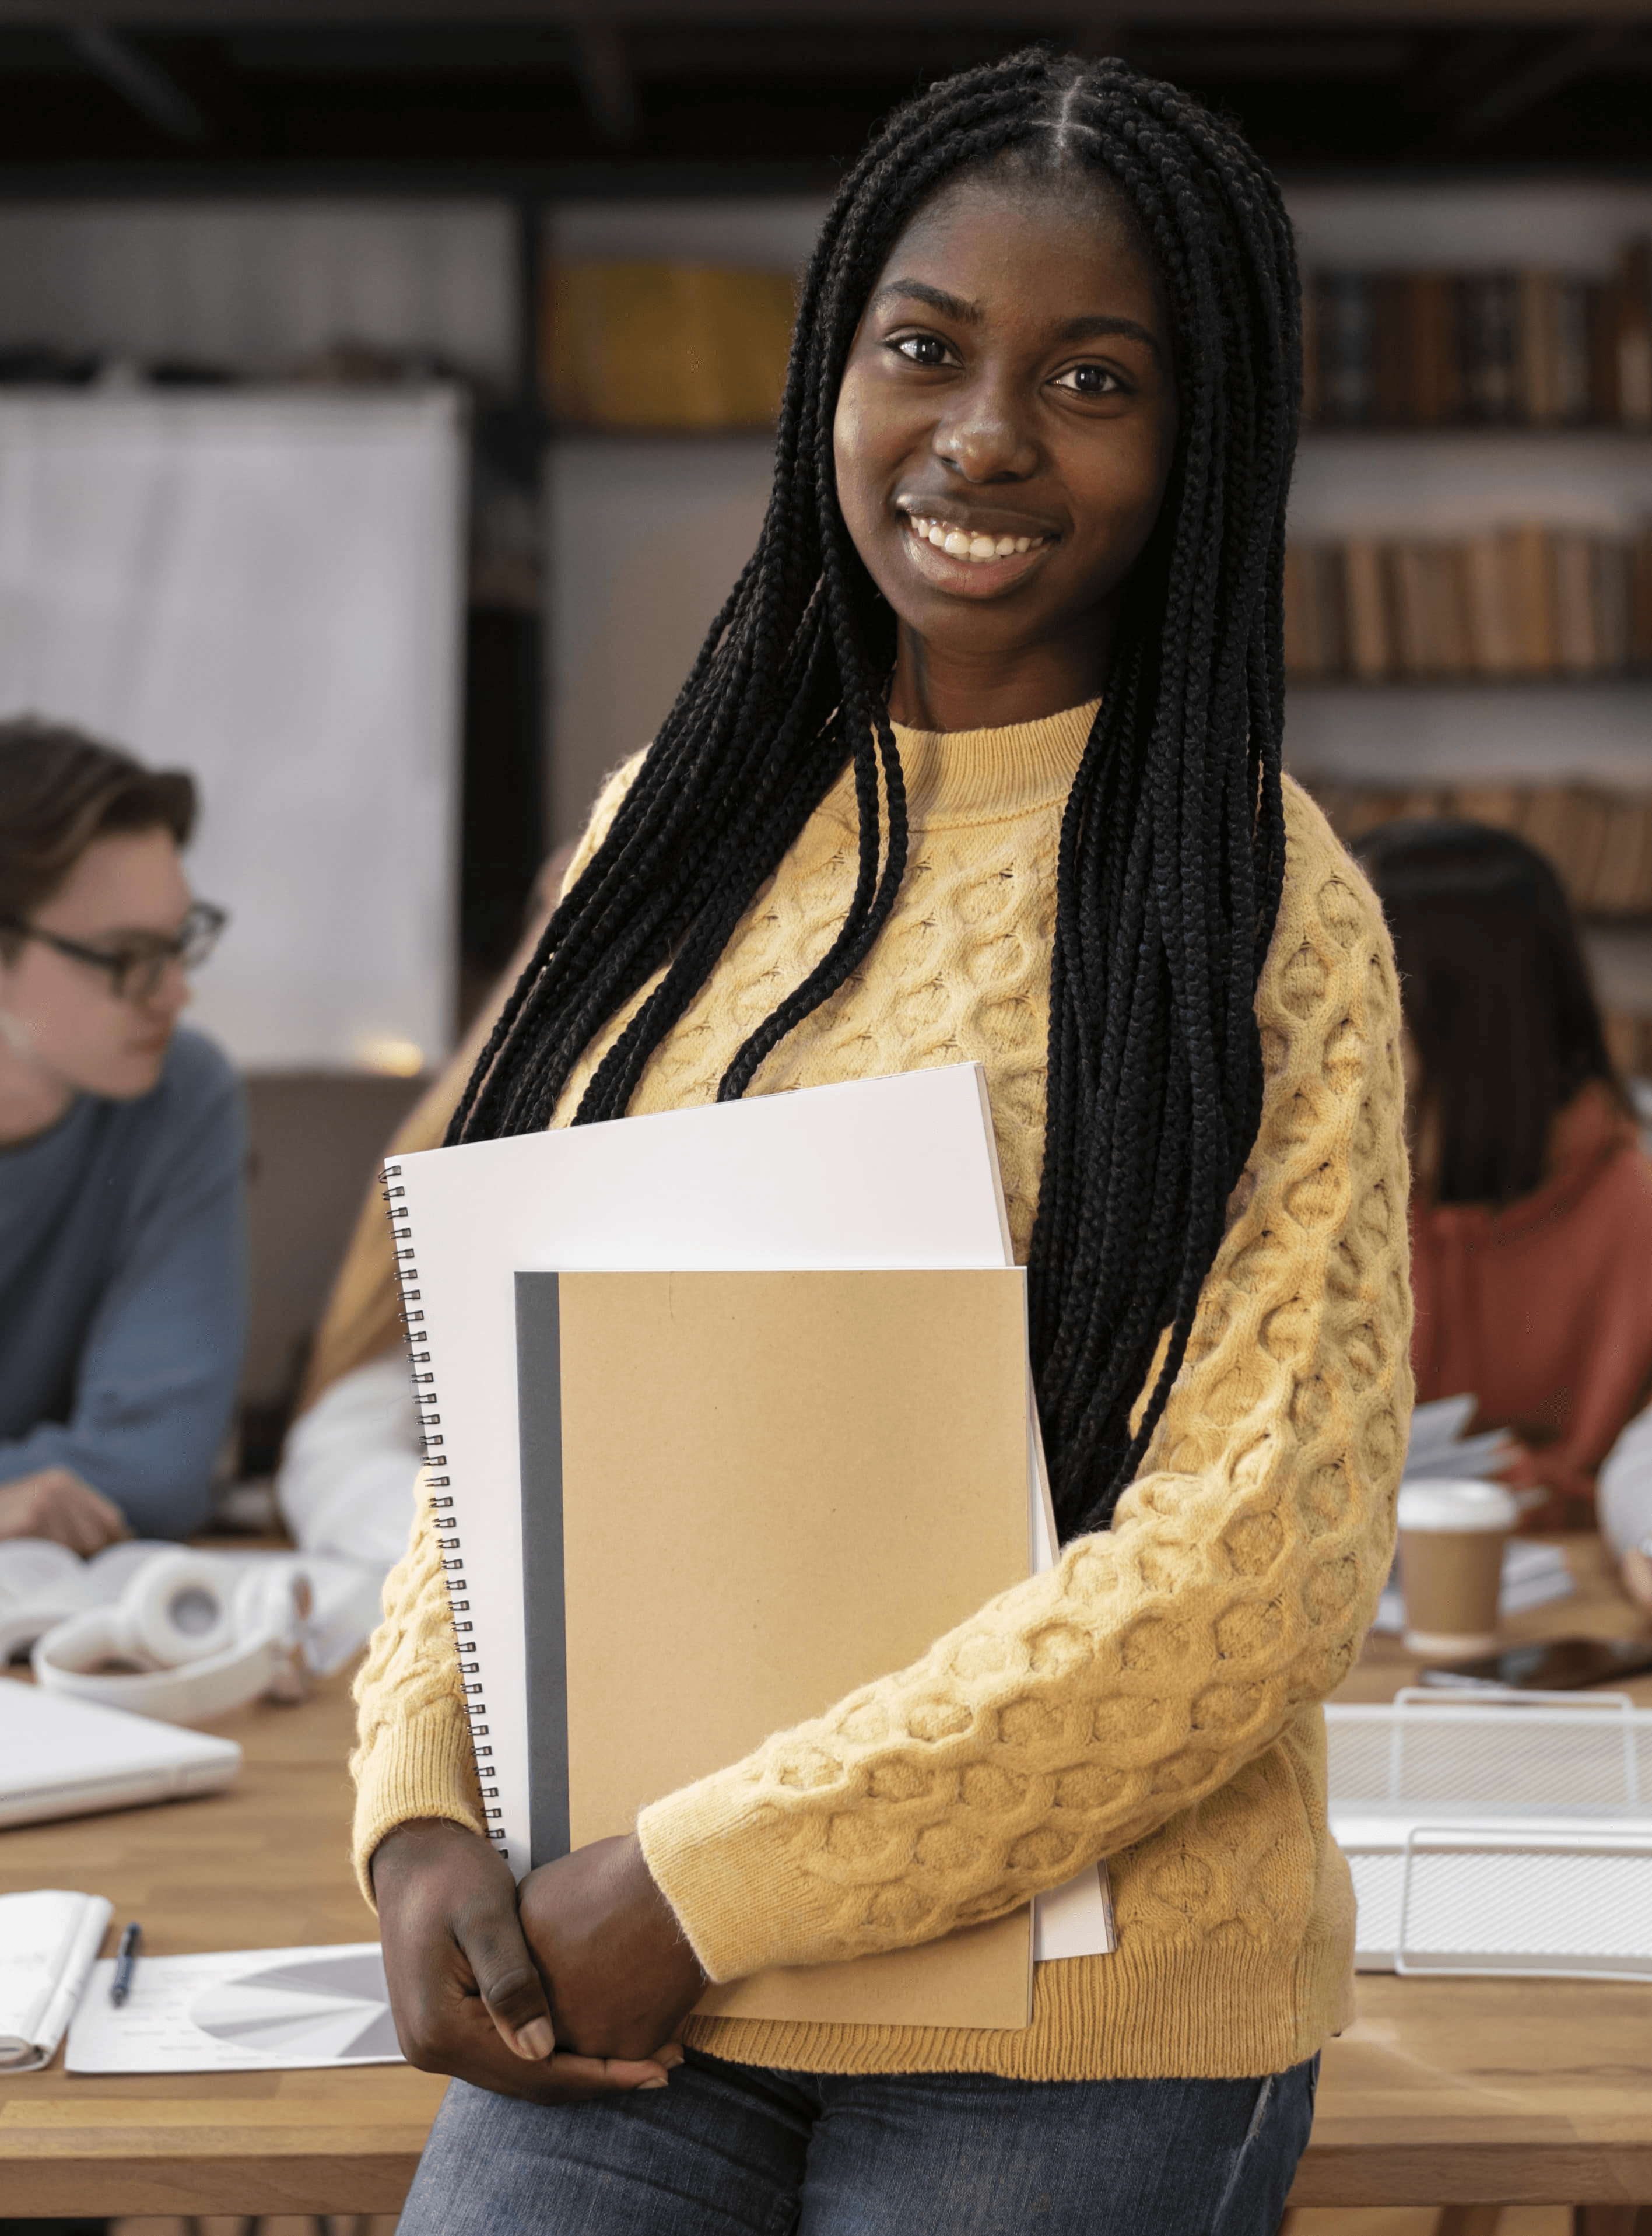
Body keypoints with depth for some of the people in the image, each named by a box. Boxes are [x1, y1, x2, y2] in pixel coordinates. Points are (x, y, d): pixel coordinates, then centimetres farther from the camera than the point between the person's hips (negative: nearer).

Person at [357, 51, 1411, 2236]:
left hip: (1060, 2043, -3)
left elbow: (1260, 1560, -15)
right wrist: (422, 1820, -6)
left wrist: (699, 1885, -16)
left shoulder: (1261, 911, -8)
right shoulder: (675, 828, 7)